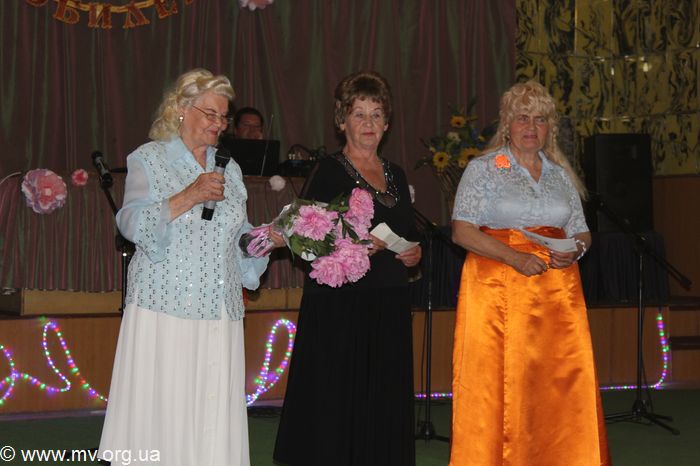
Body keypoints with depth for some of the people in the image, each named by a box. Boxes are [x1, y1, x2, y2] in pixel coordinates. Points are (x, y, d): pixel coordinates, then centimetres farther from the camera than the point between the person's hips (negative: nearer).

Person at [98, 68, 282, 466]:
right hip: (164, 310, -4)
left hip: (219, 314, 4)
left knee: (214, 422, -1)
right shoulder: (149, 160, 5)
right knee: (160, 415, -8)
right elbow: (133, 224, -10)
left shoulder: (229, 169, 19)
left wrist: (267, 239, 4)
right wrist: (189, 196, -19)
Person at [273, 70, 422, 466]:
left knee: (384, 406, 6)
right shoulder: (329, 172, -3)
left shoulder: (396, 175, 15)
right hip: (339, 304, -6)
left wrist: (414, 252, 3)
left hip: (390, 307, 6)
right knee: (335, 404, -6)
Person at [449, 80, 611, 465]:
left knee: (563, 382, -3)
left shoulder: (561, 175, 16)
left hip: (557, 288, 4)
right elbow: (462, 231, -6)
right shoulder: (483, 169, 3)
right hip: (498, 287, -4)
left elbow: (581, 233, 19)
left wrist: (575, 251, -5)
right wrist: (514, 258, -17)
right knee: (497, 383, -6)